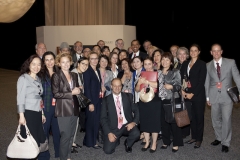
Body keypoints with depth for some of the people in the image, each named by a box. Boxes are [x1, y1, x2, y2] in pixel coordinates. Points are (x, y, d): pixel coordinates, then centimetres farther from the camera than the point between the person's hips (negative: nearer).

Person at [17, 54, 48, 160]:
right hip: (28, 114, -7)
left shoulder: (38, 79, 15)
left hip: (37, 114, 7)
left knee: (40, 141, 6)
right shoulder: (23, 78, -7)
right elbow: (20, 98, -12)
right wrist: (21, 116, -18)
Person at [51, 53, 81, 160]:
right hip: (63, 109, -6)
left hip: (74, 108, 6)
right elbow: (56, 94, -11)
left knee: (71, 135, 10)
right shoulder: (56, 76, -4)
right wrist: (71, 93, -12)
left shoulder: (74, 75, 14)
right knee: (65, 135, -5)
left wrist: (78, 90, 0)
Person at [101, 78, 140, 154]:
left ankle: (128, 143, 7)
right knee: (108, 150, -16)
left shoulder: (128, 96, 4)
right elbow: (103, 118, -1)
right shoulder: (106, 100, 0)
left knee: (136, 134, -30)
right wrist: (109, 133, -12)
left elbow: (136, 110, 5)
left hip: (127, 125, 1)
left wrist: (134, 122, -14)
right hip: (113, 128, -1)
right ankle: (116, 140, 20)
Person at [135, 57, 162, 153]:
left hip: (155, 102, -3)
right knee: (144, 122, 7)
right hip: (143, 102, 4)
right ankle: (147, 142, 21)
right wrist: (139, 83, -14)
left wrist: (146, 82, -21)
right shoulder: (141, 75, 10)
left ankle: (154, 143, 14)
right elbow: (137, 90, 7)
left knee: (155, 122, 1)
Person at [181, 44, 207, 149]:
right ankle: (193, 137, 23)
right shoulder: (185, 64, 11)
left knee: (199, 116, 4)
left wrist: (193, 94, -13)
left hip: (198, 94, -4)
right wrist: (182, 91, -7)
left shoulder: (202, 64, -4)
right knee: (191, 116, 10)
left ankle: (199, 139, 14)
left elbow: (201, 81, -10)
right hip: (187, 95, 4)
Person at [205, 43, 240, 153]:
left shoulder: (231, 62, 0)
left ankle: (225, 143, 13)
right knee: (215, 119, 12)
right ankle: (219, 138, 32)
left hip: (227, 96, -2)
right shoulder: (208, 65, 6)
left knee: (226, 120, -2)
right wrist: (207, 97, 7)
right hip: (214, 96, 3)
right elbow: (207, 82, 8)